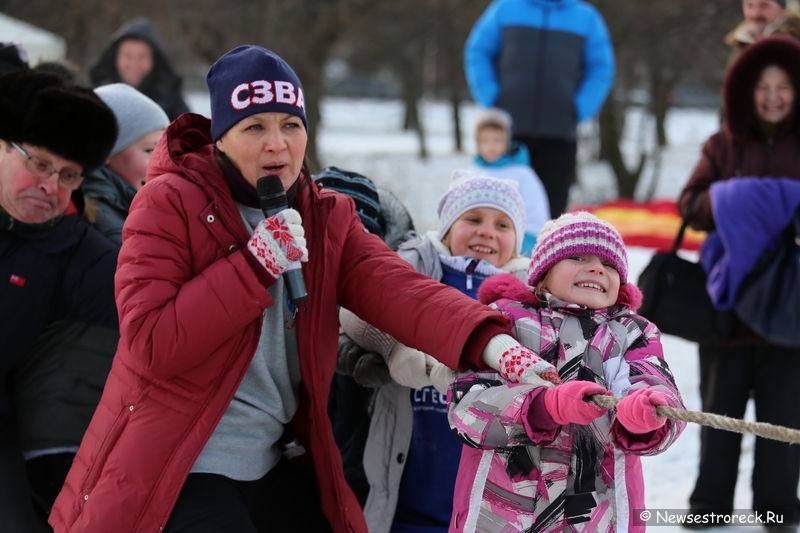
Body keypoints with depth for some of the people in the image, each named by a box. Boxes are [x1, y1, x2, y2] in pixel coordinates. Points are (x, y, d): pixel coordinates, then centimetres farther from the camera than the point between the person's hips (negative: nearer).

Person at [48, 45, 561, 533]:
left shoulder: (327, 219, 7)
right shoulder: (169, 204, -7)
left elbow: (401, 290, -12)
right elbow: (151, 345, -18)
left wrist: (492, 344, -30)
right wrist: (256, 264, -21)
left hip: (276, 465, 6)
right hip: (177, 471, -6)